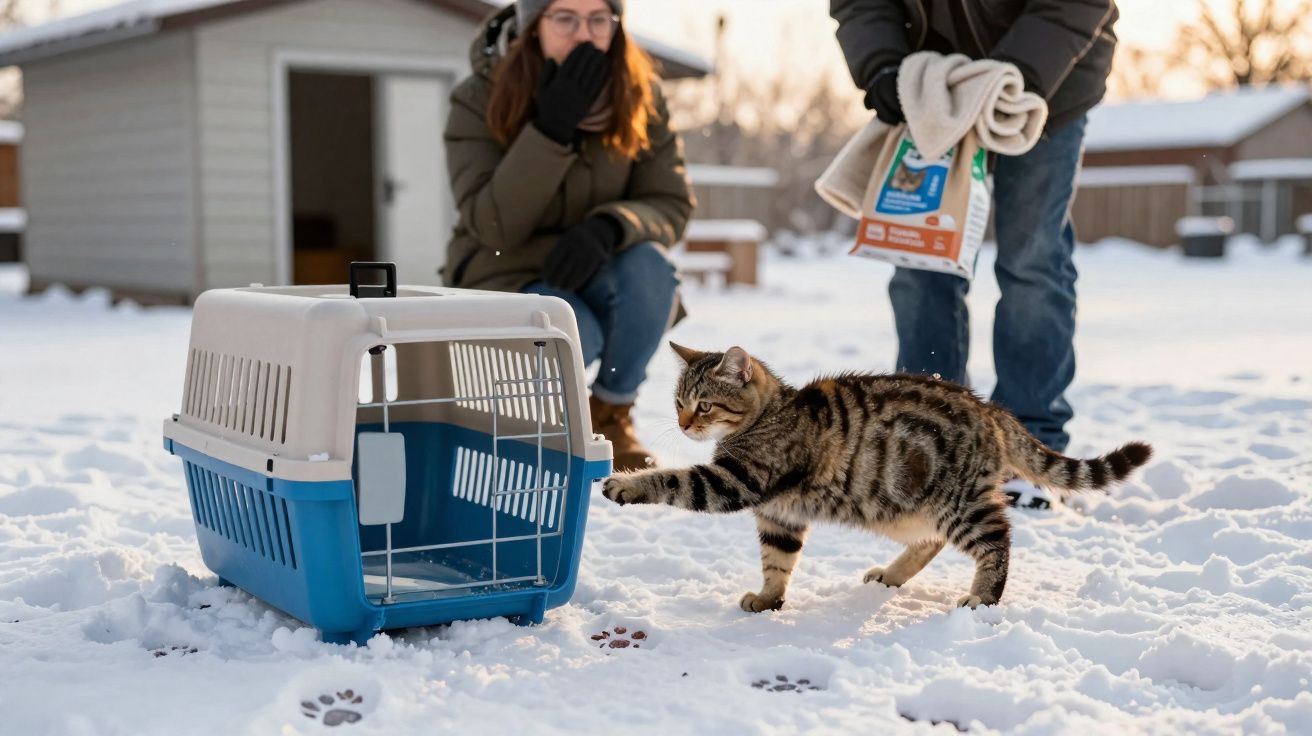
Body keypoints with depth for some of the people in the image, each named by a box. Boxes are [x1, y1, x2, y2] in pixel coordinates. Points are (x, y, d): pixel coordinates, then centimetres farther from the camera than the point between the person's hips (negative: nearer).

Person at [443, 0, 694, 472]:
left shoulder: (639, 94, -8)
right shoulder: (479, 101, -15)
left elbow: (672, 206, -10)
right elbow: (495, 228, -23)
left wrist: (608, 226, -32)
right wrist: (551, 129, -33)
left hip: (597, 275, 3)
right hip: (508, 278, -3)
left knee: (648, 265, -31)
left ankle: (611, 416, -6)